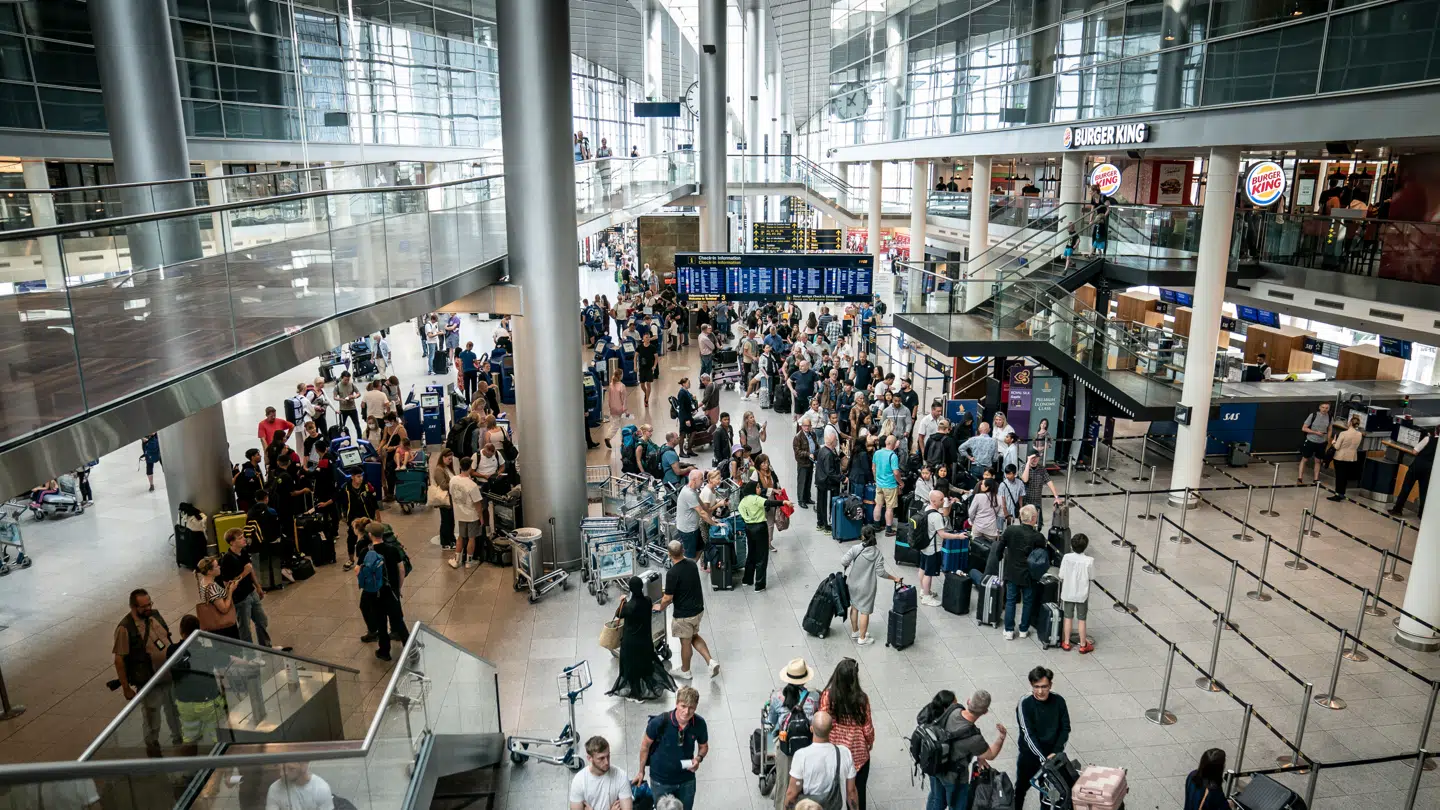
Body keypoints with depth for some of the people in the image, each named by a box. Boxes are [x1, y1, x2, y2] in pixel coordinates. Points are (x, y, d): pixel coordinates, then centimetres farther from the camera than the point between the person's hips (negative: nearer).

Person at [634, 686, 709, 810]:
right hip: (661, 780, -2)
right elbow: (645, 745, -10)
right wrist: (641, 771, 1)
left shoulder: (699, 723, -20)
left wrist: (698, 759, -20)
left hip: (687, 780, 3)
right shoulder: (660, 722, -28)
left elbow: (704, 746, 1)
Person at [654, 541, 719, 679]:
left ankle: (685, 671, 32)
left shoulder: (672, 573, -26)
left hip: (684, 614, -7)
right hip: (698, 609, 7)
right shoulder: (692, 564, -3)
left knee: (686, 642, 12)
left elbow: (668, 598, -20)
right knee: (694, 636, 25)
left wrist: (660, 608, 2)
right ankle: (711, 661, 12)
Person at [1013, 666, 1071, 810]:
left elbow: (1065, 728, -5)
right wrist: (1042, 758, -29)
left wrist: (1056, 752, -15)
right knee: (1022, 786, 14)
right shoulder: (1025, 704, -22)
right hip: (1030, 755, -2)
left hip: (1052, 754, 3)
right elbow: (1029, 735, -23)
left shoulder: (1059, 701, -12)